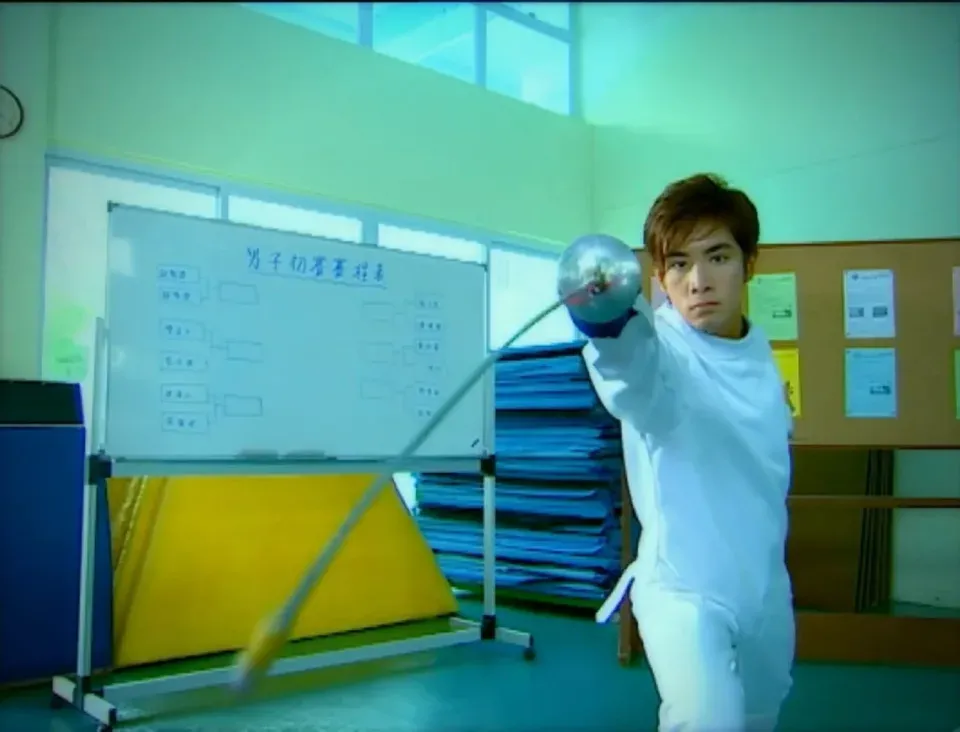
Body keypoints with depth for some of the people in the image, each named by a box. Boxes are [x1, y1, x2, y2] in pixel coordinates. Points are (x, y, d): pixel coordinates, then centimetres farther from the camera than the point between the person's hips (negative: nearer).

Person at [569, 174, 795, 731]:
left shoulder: (762, 355, 0)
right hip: (683, 586, -6)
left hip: (763, 583, 6)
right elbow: (633, 371, -47)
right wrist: (611, 325, -68)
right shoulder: (659, 347, -22)